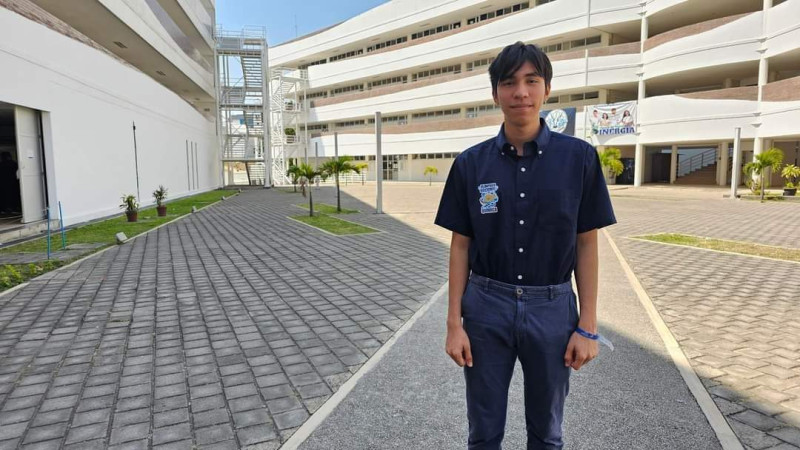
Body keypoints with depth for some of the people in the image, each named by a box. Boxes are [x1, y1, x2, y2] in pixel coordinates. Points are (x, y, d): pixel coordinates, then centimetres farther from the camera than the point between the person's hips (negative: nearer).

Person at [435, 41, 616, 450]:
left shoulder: (579, 157, -5)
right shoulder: (471, 163, -3)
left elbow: (586, 244, -1)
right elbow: (460, 246, 0)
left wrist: (588, 325, -4)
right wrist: (454, 323, -4)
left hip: (552, 308, 0)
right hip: (486, 306, 1)